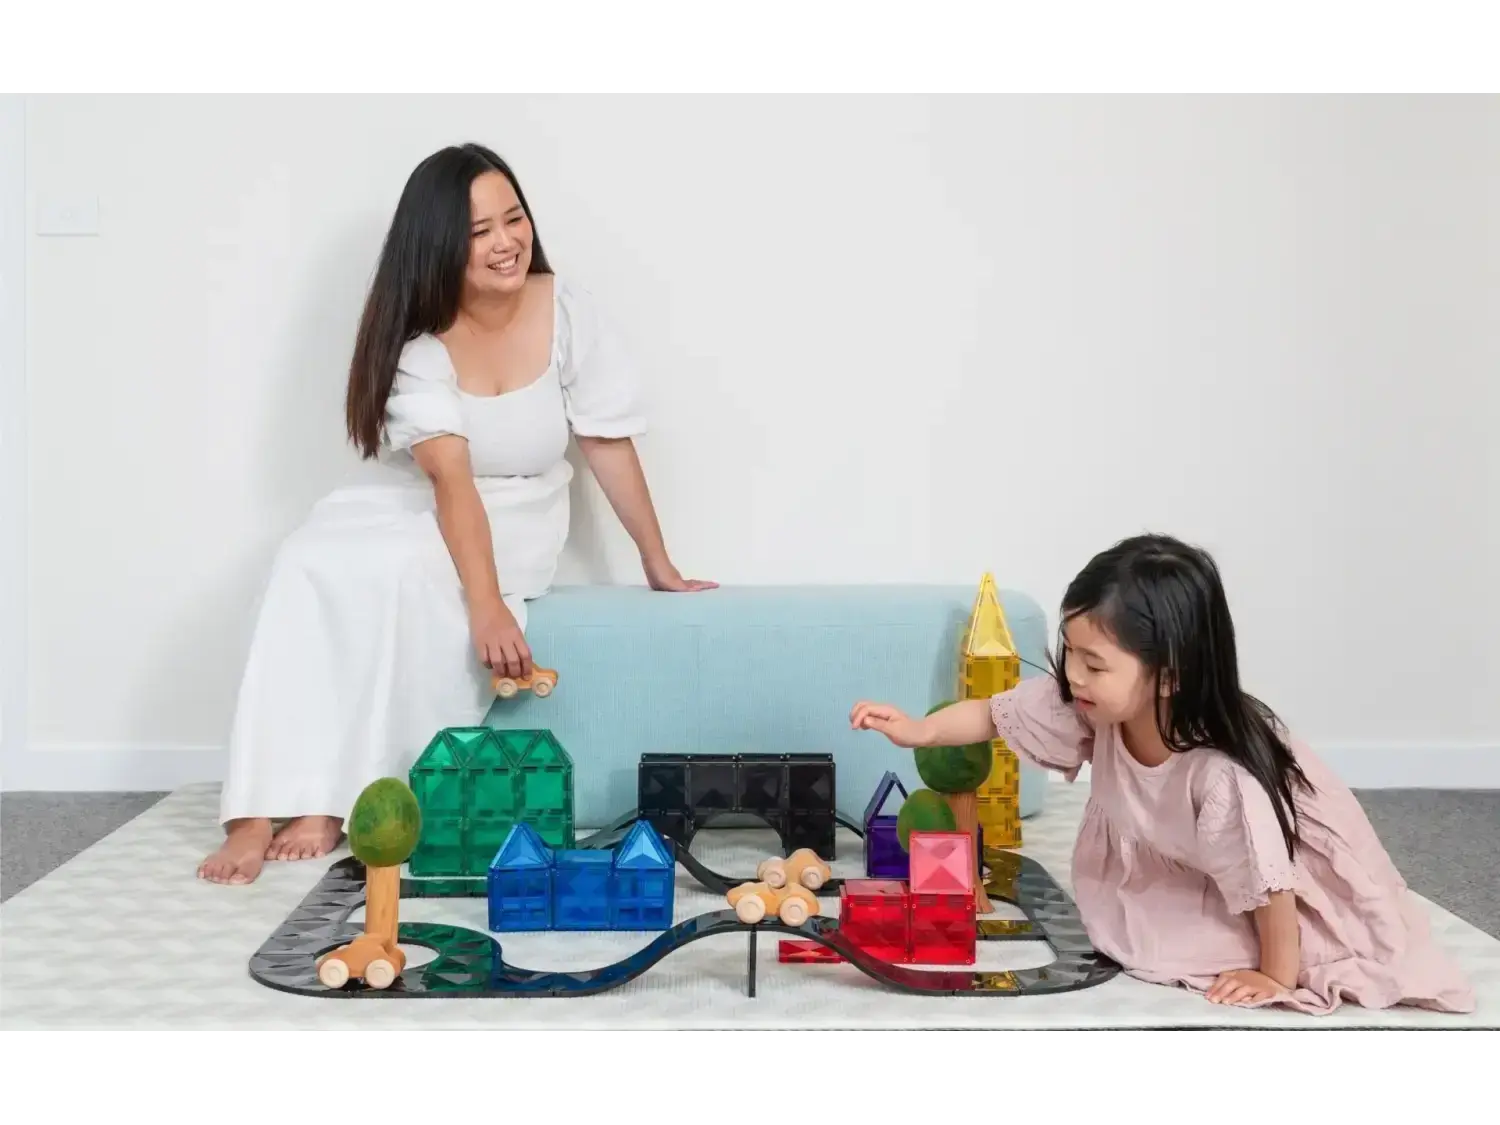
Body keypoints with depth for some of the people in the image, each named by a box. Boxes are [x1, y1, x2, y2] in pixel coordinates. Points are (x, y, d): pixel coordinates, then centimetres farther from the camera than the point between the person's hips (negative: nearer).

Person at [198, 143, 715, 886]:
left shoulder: (566, 313, -12)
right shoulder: (413, 336, -15)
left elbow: (610, 445, -3)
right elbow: (449, 478, -25)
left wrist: (659, 567, 3)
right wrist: (486, 606, -37)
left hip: (515, 517, -1)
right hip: (408, 503, 1)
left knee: (399, 574, -32)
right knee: (310, 567, -29)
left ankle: (329, 799, -25)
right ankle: (265, 805, -32)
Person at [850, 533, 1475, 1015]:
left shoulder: (1224, 776, -44)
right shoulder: (1088, 706, -27)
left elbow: (1266, 886, -33)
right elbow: (998, 715, -12)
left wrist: (1277, 976, -23)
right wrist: (919, 730, -22)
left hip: (1300, 875, -6)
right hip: (1171, 862, 6)